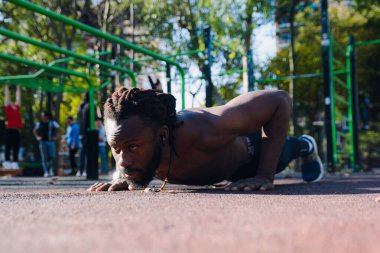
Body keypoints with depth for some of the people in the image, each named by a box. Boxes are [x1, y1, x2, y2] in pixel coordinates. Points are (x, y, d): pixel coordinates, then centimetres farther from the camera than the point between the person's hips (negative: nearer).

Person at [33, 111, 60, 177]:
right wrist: (37, 137, 9)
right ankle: (46, 172, 1)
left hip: (50, 142, -2)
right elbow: (35, 131, 22)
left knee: (52, 157, -8)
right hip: (42, 142, 2)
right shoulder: (39, 124, 8)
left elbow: (58, 129, 12)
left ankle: (52, 170, 12)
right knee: (44, 158, -2)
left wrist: (56, 136, 1)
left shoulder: (53, 123, 1)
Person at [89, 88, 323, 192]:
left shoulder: (204, 131, -52)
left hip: (249, 148, -4)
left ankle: (305, 146, 66)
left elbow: (280, 99, -41)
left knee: (282, 153, 33)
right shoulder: (132, 136, -39)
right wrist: (122, 175, -30)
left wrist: (265, 176, -42)